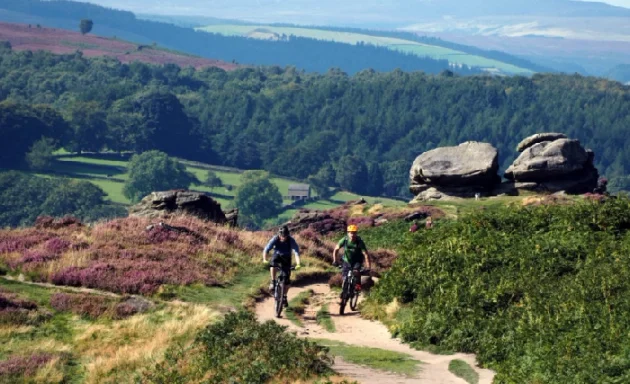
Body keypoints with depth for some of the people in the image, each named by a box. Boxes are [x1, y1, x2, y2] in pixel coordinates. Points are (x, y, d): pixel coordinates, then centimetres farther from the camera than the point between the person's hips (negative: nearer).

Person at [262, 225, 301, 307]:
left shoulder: (291, 240, -29)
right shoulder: (275, 239, -28)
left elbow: (296, 252, -37)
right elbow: (266, 249, -32)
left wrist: (298, 264, -52)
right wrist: (264, 259, -50)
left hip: (286, 258, 0)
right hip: (277, 255, 0)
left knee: (287, 279, -5)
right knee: (273, 264, -37)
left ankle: (284, 297, 11)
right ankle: (273, 282, -22)